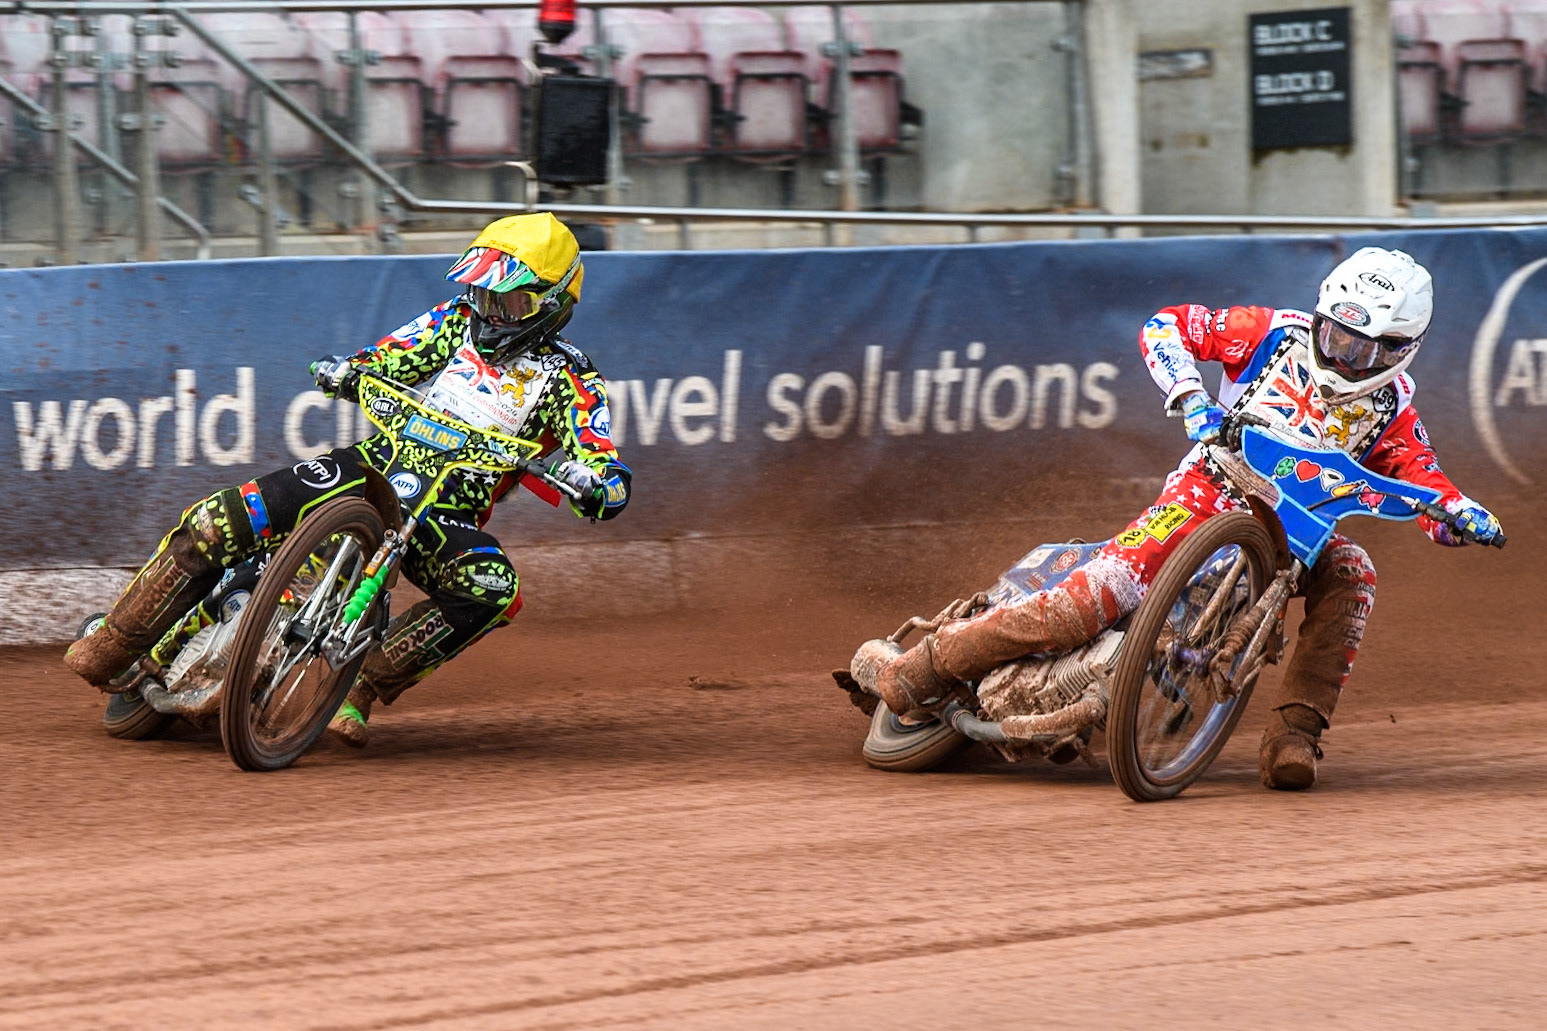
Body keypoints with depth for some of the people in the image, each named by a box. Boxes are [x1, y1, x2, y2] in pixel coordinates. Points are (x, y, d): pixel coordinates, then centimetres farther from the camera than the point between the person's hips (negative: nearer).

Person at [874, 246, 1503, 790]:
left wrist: (1464, 514, -25)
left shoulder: (1390, 408, 4)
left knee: (1350, 574, -28)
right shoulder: (1279, 334, -2)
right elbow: (1167, 325, -2)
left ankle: (1295, 734, -28)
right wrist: (1191, 398, -19)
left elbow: (1425, 481, -2)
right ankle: (938, 661, -12)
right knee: (1102, 592, -24)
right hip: (1209, 492, -3)